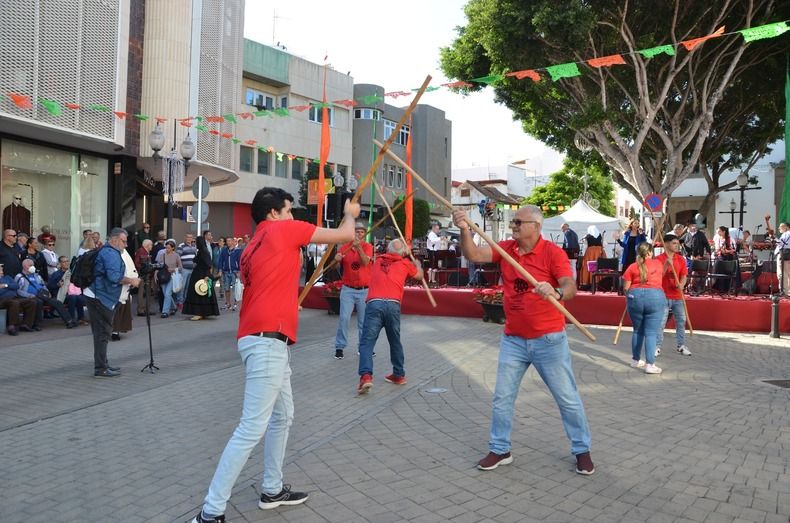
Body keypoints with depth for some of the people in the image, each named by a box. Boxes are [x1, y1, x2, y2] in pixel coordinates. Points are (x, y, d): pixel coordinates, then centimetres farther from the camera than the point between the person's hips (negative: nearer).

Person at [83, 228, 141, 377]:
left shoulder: (106, 251, 18)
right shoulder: (111, 253, -15)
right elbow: (114, 277, -26)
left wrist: (128, 281, 16)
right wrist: (131, 281, -14)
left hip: (97, 296, 11)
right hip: (100, 297, -11)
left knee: (102, 332, 16)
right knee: (103, 332, -5)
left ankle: (102, 365, 26)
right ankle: (101, 369, 0)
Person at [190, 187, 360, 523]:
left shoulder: (253, 246, 20)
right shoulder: (285, 229, -3)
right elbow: (346, 235, 2)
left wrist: (288, 307, 28)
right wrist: (350, 214, 20)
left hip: (266, 339, 10)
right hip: (267, 341, -10)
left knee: (282, 415, 21)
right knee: (252, 428, -8)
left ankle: (272, 490, 33)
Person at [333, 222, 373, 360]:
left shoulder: (367, 247, -2)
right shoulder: (344, 247, 1)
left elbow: (365, 262, -20)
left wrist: (358, 247, -34)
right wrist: (337, 260, -26)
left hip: (364, 290, 0)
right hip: (348, 289, 0)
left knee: (363, 320, 8)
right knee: (344, 318, -7)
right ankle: (339, 347, 3)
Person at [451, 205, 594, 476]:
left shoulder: (553, 252, -14)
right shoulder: (505, 248, 0)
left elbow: (571, 288, -24)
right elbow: (474, 255, -11)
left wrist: (556, 292, -46)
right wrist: (465, 230, -28)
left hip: (549, 340, -4)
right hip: (513, 340, 4)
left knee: (567, 398, 9)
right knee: (502, 397, 10)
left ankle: (582, 450, 27)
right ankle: (500, 450, 26)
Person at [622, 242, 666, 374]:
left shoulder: (632, 267, 5)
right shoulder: (658, 264, 10)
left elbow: (626, 288, 3)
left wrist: (629, 296, 24)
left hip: (635, 296, 1)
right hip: (655, 296, -1)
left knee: (638, 331, 17)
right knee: (651, 333, 0)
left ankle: (635, 360, 28)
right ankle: (650, 364, -4)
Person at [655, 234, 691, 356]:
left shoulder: (681, 259, 6)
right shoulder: (659, 258, -6)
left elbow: (684, 275, 2)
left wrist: (681, 284, -18)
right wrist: (666, 265, -24)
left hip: (677, 295, 4)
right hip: (663, 295, -4)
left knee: (681, 320, 9)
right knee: (661, 322, -3)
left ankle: (681, 345, 21)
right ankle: (657, 346, 4)